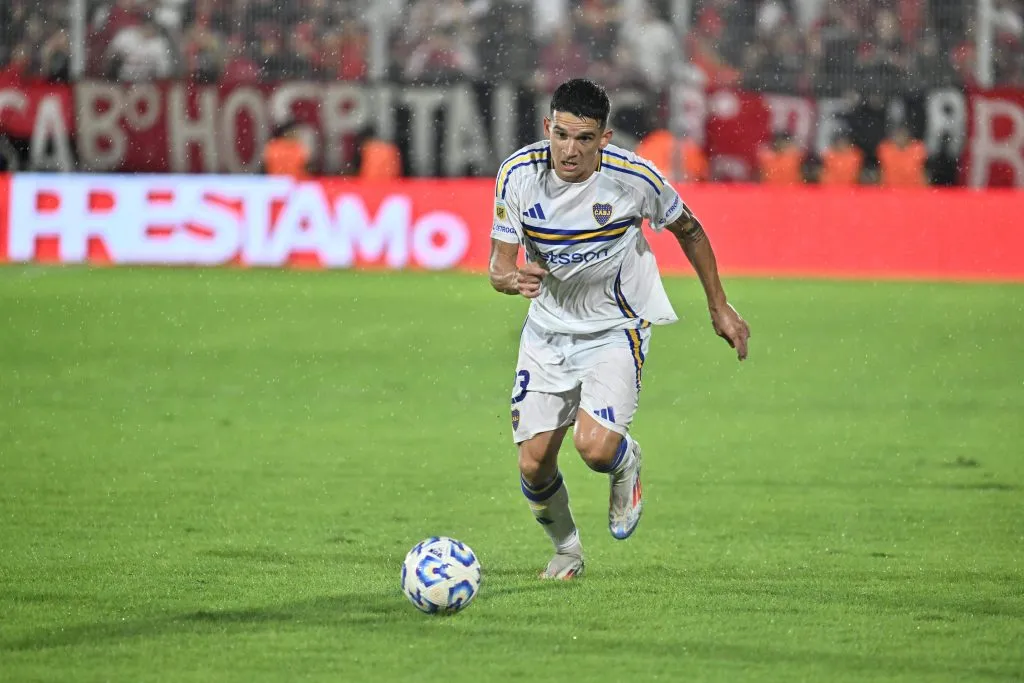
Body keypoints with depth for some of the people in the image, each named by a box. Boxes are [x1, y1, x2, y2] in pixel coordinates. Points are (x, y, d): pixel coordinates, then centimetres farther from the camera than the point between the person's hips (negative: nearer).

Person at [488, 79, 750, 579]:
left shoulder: (635, 178, -20)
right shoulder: (519, 174, -16)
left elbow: (688, 231, 0)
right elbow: (499, 266, -13)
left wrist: (719, 307, 7)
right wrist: (514, 279, -38)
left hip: (617, 329, -3)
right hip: (548, 329, 3)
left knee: (595, 447, -23)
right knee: (534, 463, -2)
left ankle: (627, 464, 16)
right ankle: (566, 548, 29)